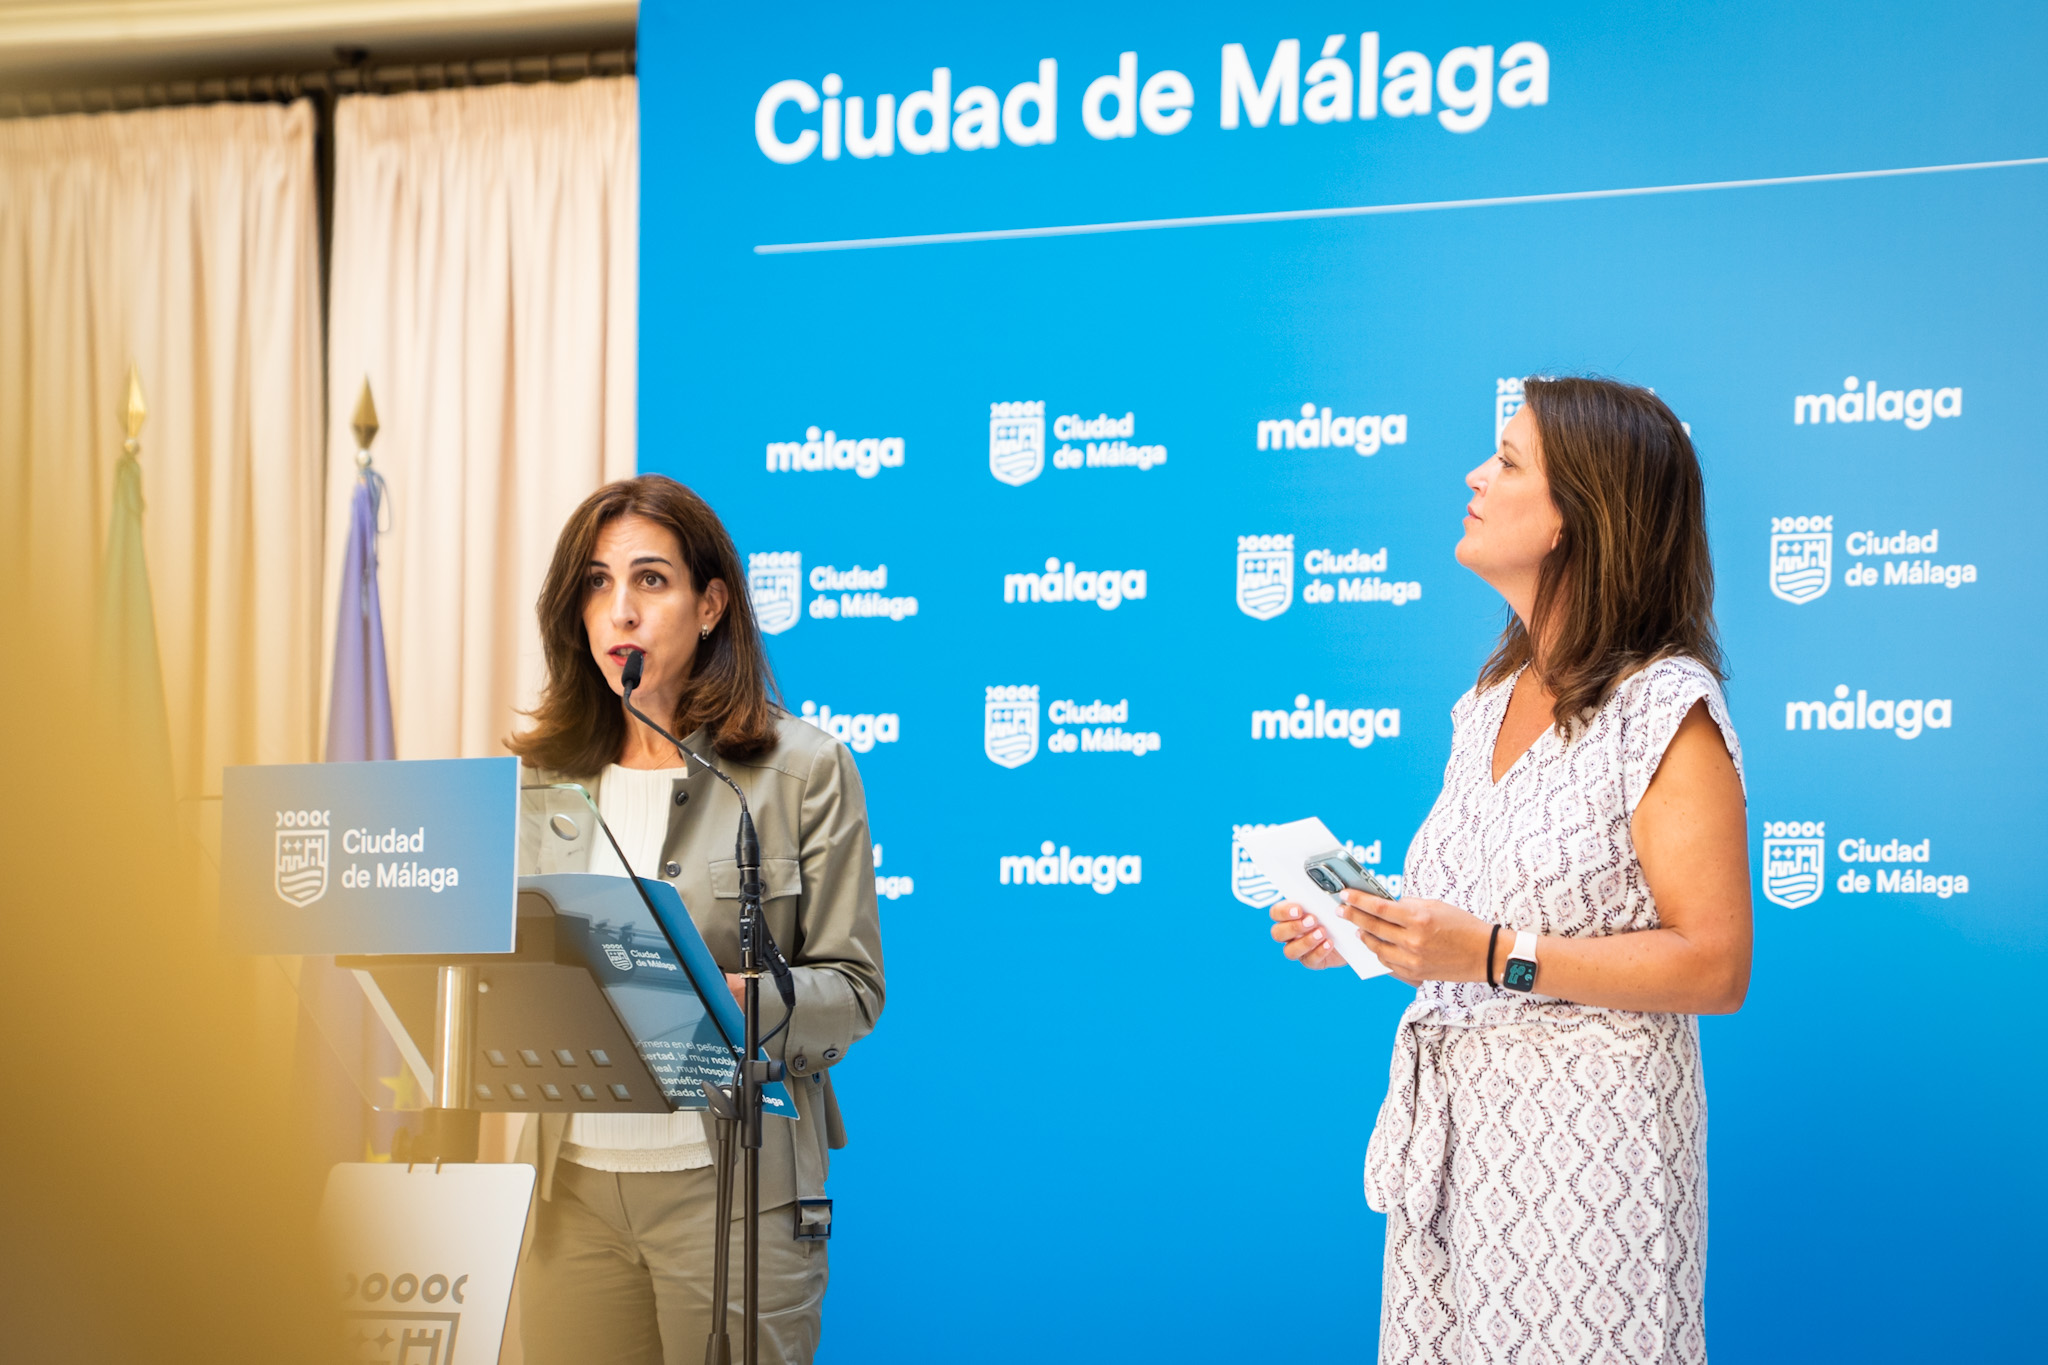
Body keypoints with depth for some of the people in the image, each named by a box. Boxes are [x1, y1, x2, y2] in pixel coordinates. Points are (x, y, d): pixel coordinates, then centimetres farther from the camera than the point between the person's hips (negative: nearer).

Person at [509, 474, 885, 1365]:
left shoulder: (804, 772, -3)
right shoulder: (543, 775, 9)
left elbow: (851, 988, -4)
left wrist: (733, 1002, -22)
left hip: (730, 1182, -3)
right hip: (574, 1182, 4)